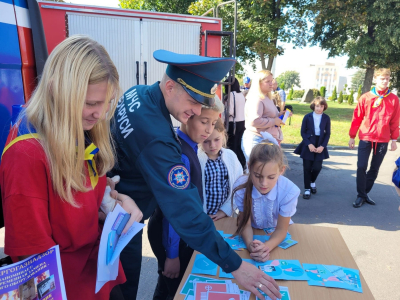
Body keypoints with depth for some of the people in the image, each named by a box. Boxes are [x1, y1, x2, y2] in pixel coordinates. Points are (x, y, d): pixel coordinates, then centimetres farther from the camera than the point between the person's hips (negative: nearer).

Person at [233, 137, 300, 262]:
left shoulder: (289, 191, -27)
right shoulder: (241, 187, -26)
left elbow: (281, 229, -18)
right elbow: (246, 223, -16)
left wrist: (266, 247, -37)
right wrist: (250, 245, -37)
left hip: (276, 236, 0)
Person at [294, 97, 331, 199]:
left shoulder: (326, 118, 2)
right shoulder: (307, 117, -2)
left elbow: (327, 134, 3)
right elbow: (303, 132, -1)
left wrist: (322, 146, -9)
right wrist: (309, 144, -12)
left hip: (320, 146, 1)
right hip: (308, 145, -1)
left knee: (317, 167, -4)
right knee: (307, 167, 2)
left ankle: (312, 182, 28)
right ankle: (307, 189, 15)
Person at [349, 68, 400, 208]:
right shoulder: (365, 98, -3)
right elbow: (357, 118, 1)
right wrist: (352, 136, 3)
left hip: (383, 140, 2)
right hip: (366, 138, -1)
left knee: (374, 169, 10)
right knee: (361, 167, -4)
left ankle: (365, 193, 23)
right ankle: (361, 196, 8)